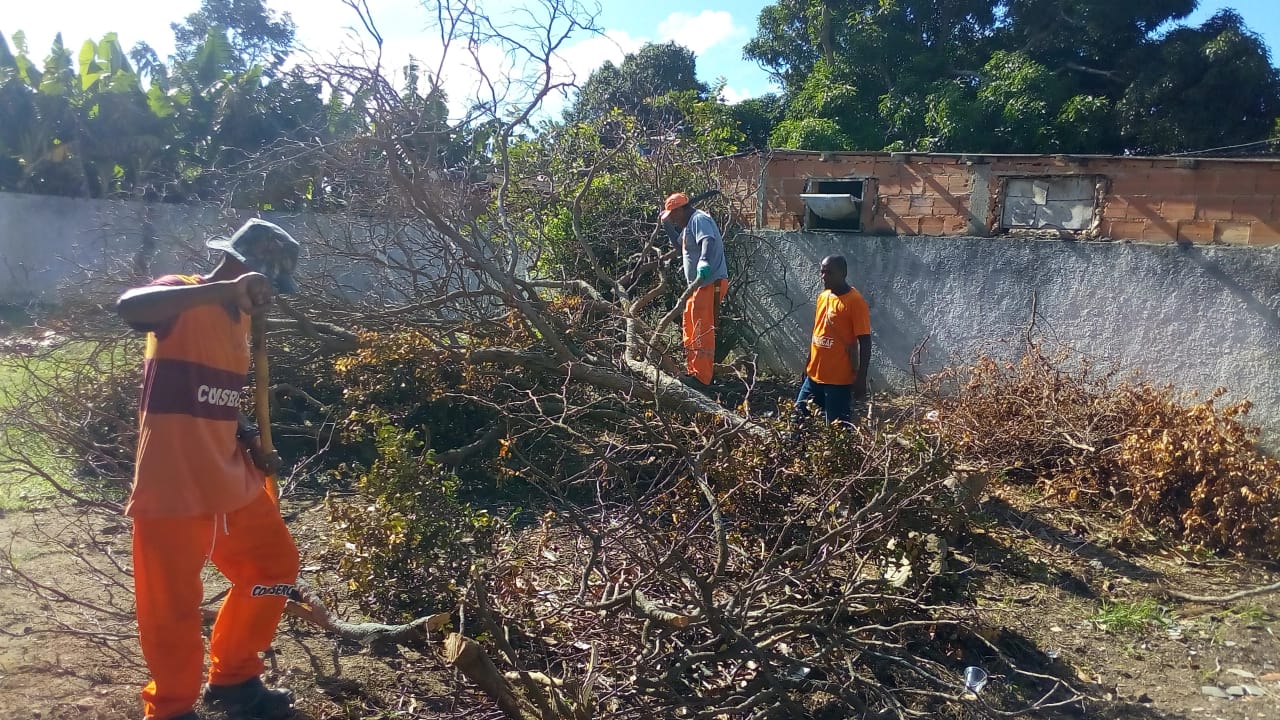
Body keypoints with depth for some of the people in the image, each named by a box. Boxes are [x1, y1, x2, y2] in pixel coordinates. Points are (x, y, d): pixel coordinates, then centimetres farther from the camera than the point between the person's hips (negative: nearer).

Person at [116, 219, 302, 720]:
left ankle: (232, 679, 32)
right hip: (172, 485, -8)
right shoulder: (182, 297, -10)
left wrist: (252, 444, 4)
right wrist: (222, 288, -36)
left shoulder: (239, 318, 13)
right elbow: (127, 307, -34)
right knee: (173, 605, 3)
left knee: (275, 564, 15)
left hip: (229, 478, 8)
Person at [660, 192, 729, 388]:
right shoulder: (689, 224, 20)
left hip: (709, 284, -11)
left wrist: (704, 263, -48)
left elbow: (708, 241, -31)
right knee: (690, 330, 17)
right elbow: (680, 246, 32)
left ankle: (702, 377, -11)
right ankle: (692, 370, 24)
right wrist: (669, 227, 20)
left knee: (702, 331, -11)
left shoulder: (699, 220, -12)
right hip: (699, 285, 11)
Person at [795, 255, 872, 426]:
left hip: (839, 379, -8)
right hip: (815, 375, 8)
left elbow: (865, 342, -14)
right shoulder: (822, 296, 10)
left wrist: (861, 379, -16)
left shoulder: (855, 301, -13)